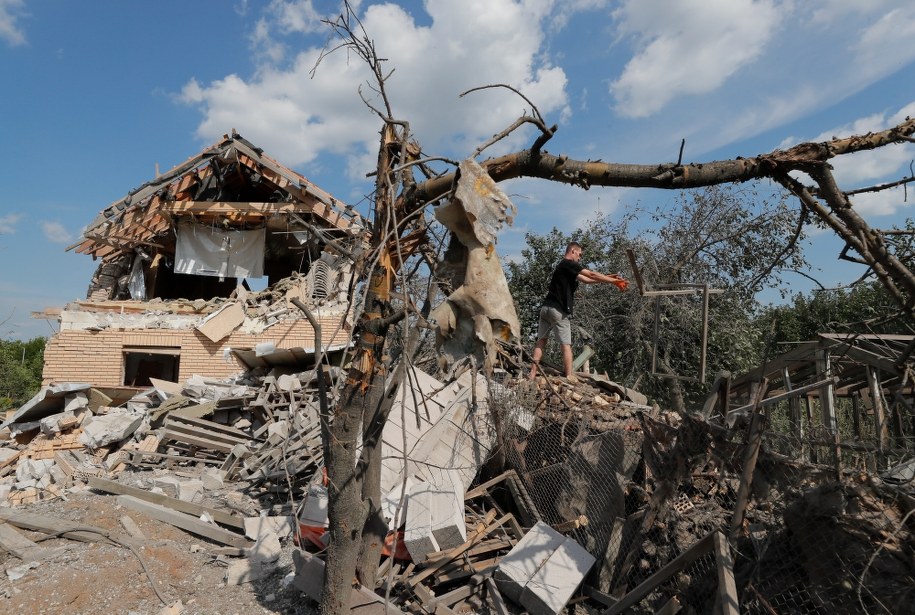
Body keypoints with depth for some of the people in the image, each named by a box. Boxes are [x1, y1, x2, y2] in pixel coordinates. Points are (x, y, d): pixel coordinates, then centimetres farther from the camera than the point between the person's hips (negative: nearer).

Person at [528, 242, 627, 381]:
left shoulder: (563, 266, 22)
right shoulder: (569, 264, -7)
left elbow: (586, 279, 21)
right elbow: (592, 275, -11)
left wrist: (608, 278, 18)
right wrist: (614, 281, -6)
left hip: (546, 307, 9)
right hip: (558, 310, -9)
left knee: (541, 340, 8)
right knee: (566, 345, -2)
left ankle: (533, 373, 6)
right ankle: (569, 376, -2)